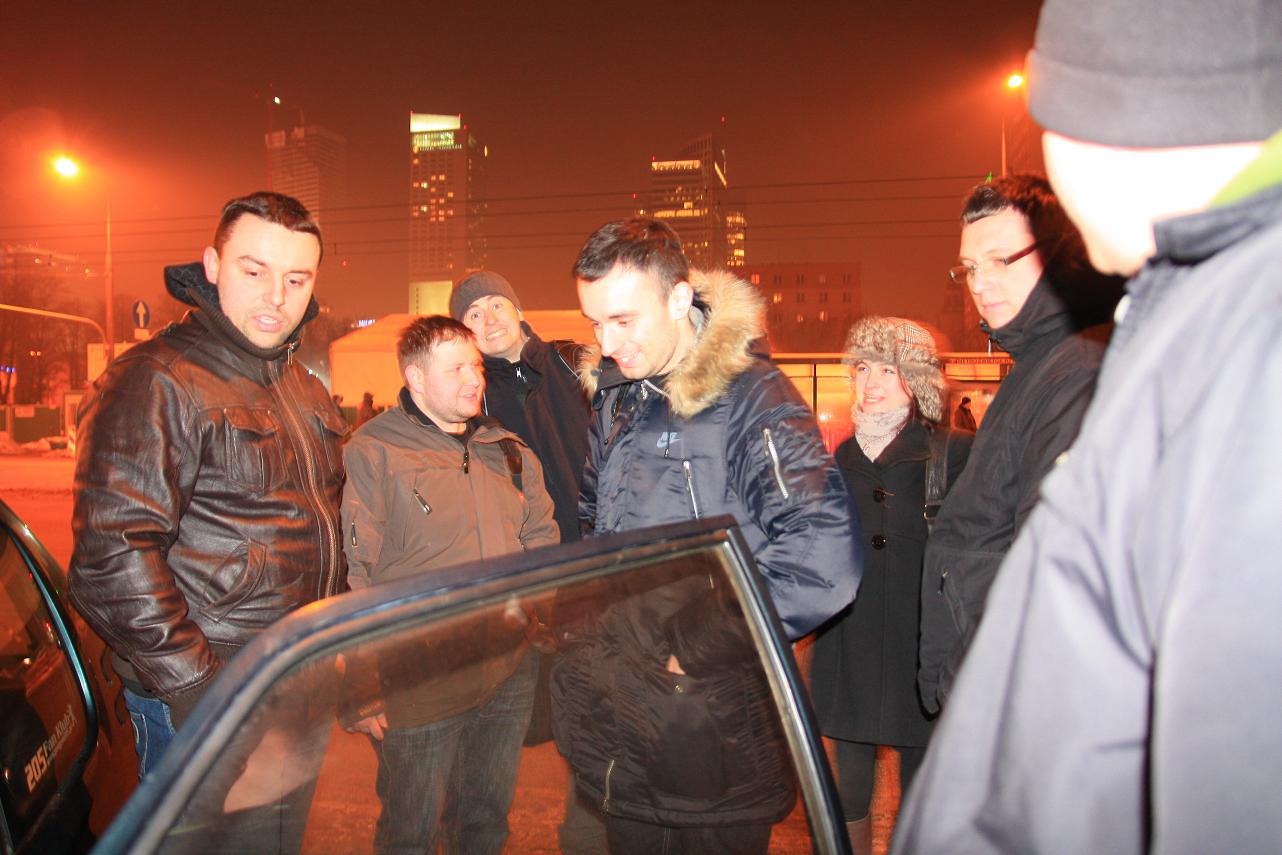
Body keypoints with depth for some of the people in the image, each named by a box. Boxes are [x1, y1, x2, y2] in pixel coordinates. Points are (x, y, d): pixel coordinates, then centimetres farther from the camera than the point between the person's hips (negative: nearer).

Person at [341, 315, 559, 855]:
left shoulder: (509, 452, 9)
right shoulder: (372, 452, -10)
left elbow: (543, 539, 18)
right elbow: (352, 576, -12)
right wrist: (361, 689, -13)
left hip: (511, 679, 5)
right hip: (419, 685, -5)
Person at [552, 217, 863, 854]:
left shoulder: (747, 396, -17)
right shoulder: (614, 397, 6)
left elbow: (825, 557, -29)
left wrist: (701, 646, -20)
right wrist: (587, 624, 8)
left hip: (716, 734, -6)